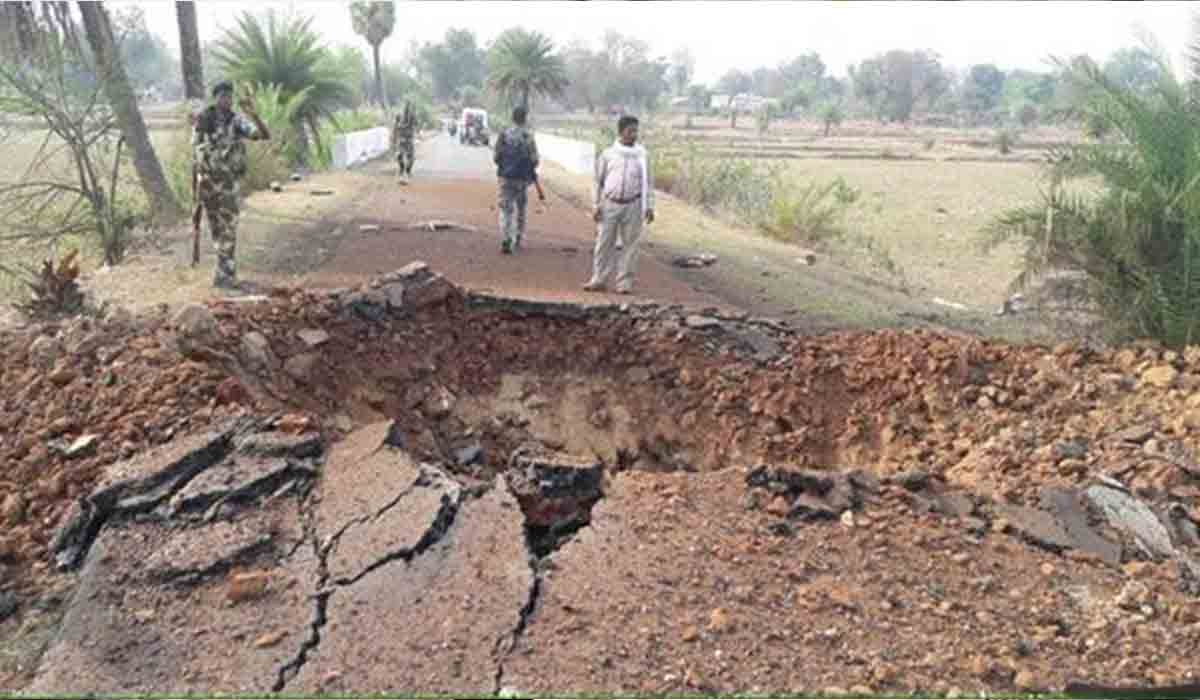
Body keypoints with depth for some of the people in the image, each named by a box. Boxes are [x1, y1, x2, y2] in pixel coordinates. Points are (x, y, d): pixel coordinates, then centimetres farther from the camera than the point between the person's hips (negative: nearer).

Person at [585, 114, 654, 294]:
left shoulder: (641, 155, 4)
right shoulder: (608, 154, 3)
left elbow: (648, 182, 7)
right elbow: (598, 181, 7)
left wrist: (649, 206, 0)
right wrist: (595, 205, 2)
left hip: (632, 205, 0)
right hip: (610, 204, 0)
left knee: (630, 245, 2)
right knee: (604, 244, 3)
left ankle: (625, 282, 10)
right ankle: (599, 280, 13)